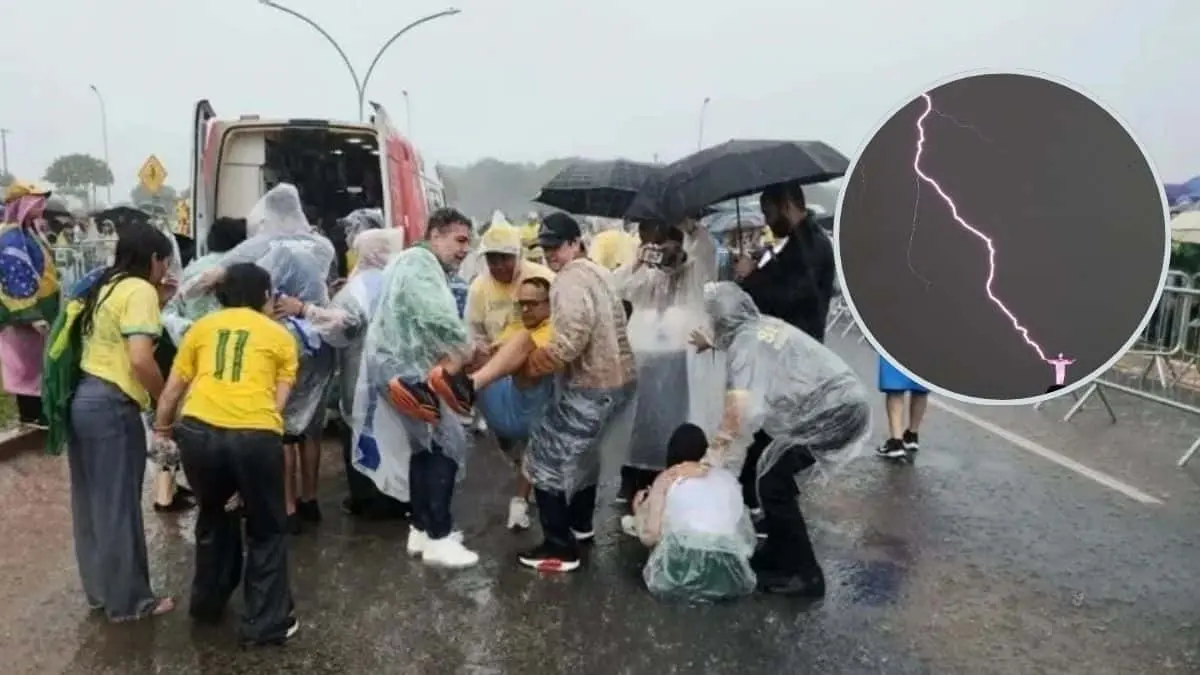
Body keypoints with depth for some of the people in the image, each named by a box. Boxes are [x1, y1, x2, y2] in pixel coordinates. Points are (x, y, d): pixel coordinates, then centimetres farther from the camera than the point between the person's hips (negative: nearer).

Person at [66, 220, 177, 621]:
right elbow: (140, 359, -22)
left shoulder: (105, 285, 15)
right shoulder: (140, 290, -12)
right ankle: (127, 600, 15)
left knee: (90, 502, 18)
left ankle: (99, 589, 32)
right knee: (118, 506, 2)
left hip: (82, 399, 9)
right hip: (111, 406, -9)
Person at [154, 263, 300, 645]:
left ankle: (208, 602, 45)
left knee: (213, 515, 30)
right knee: (267, 529, 18)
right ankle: (266, 623, 20)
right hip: (255, 435, -3)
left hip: (198, 430, 3)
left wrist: (162, 427, 41)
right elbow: (278, 401, 10)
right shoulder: (281, 335, 16)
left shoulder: (202, 326, 21)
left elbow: (173, 389, 23)